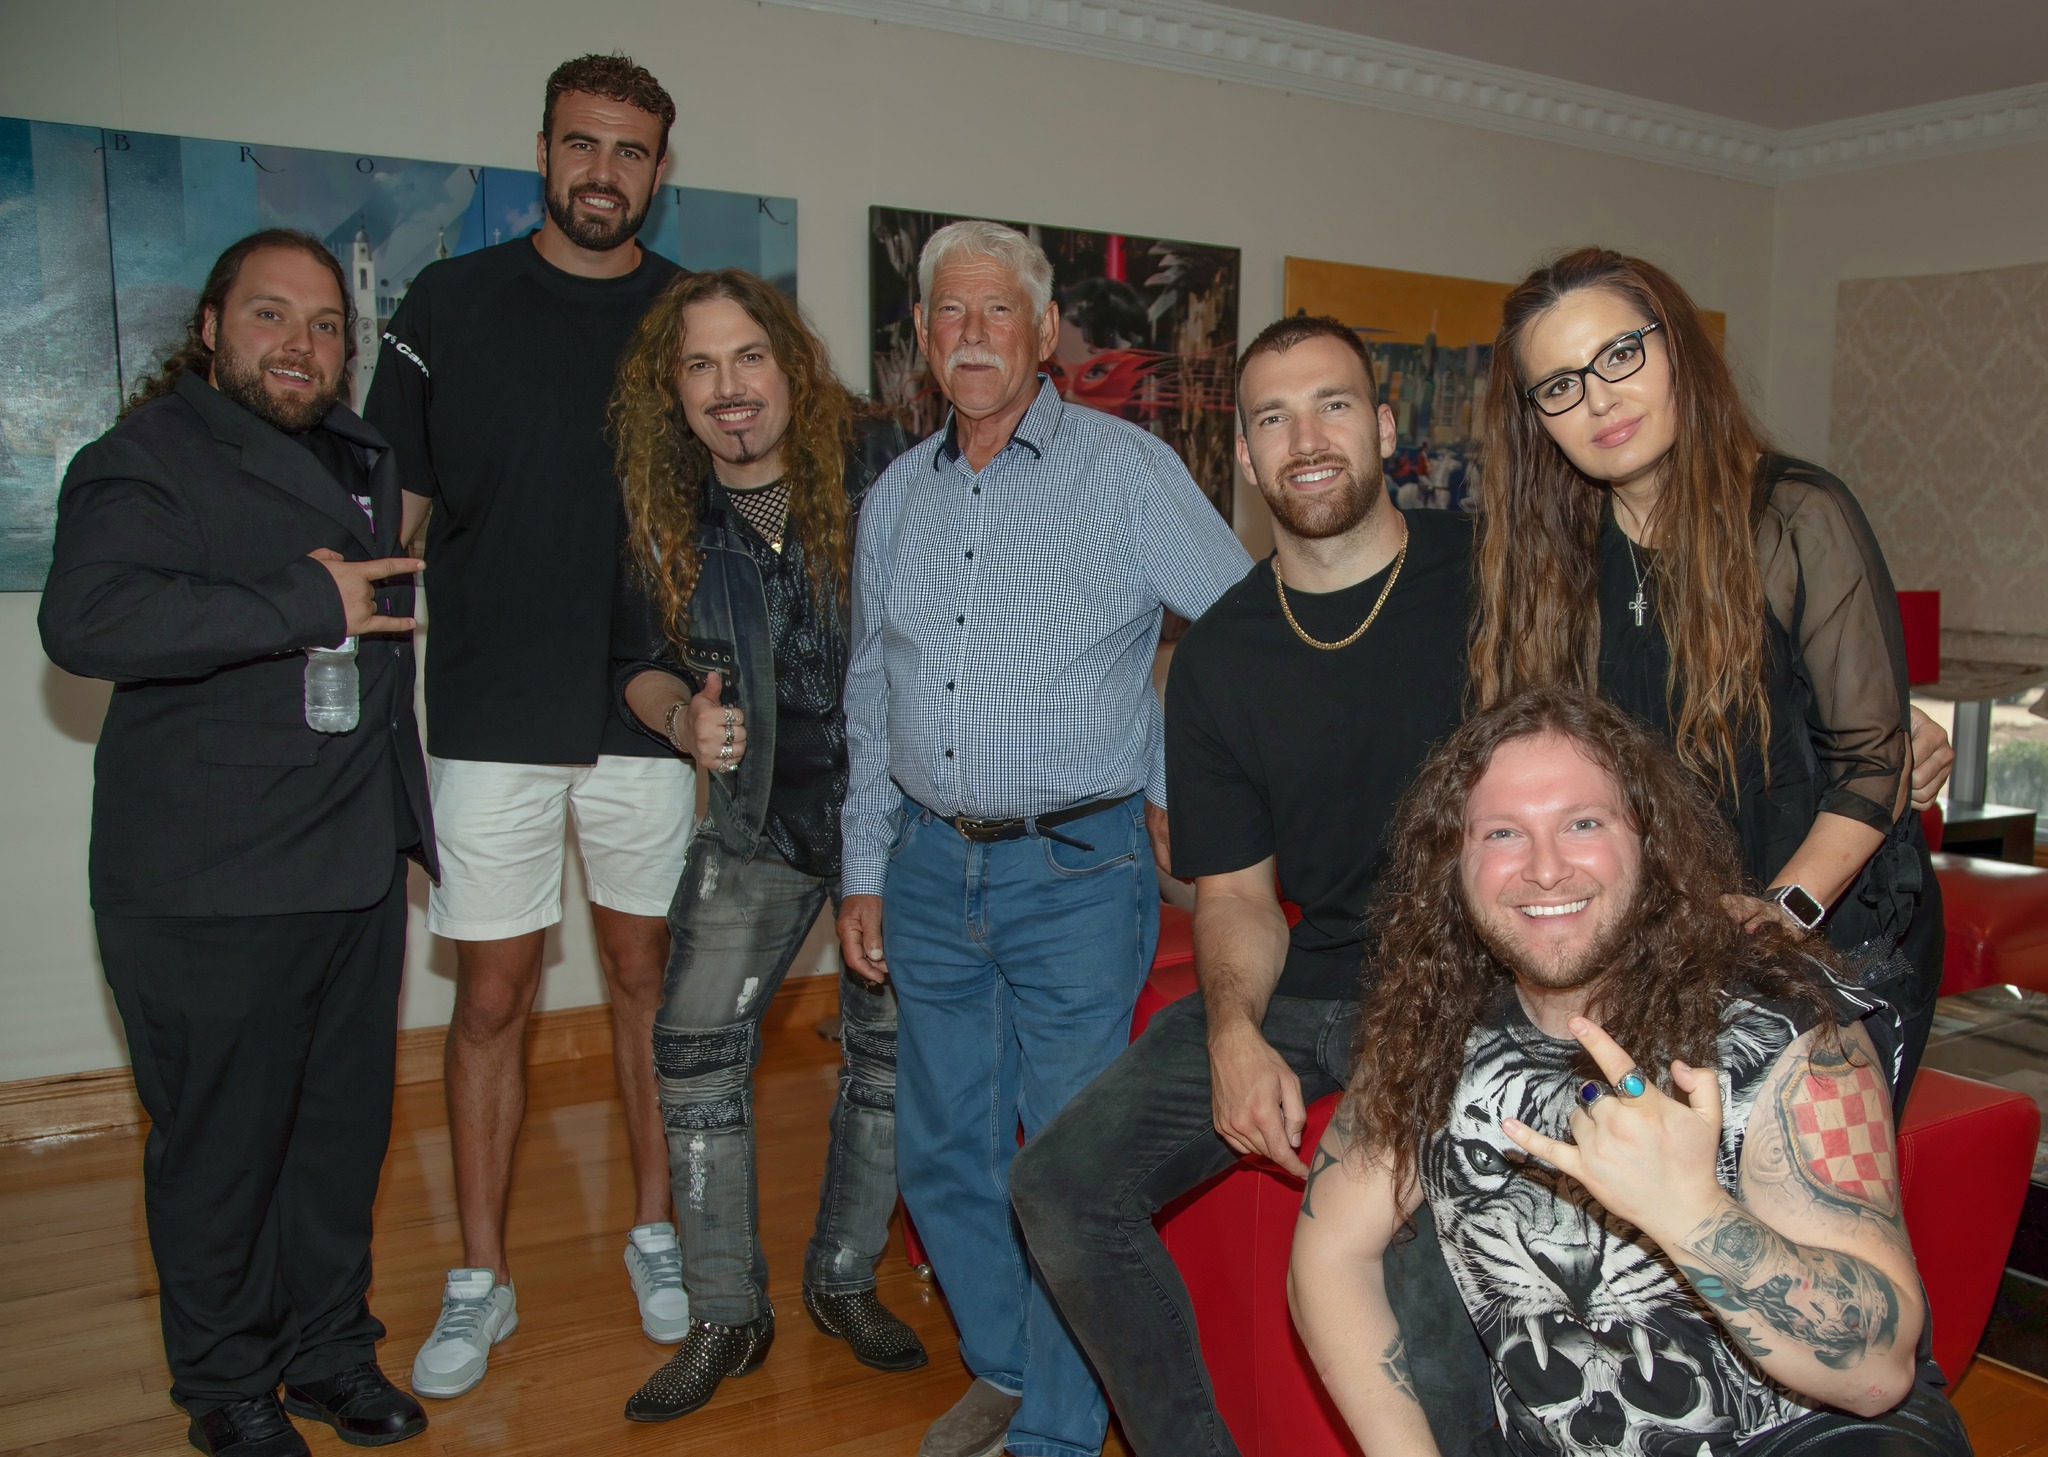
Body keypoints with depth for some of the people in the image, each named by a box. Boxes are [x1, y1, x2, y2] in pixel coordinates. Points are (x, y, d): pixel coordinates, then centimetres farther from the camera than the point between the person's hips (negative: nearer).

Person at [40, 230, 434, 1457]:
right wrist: (307, 604, -23)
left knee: (347, 1120, 14)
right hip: (209, 891, -6)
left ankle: (329, 1345, 32)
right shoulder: (148, 459, -7)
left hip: (358, 869, 7)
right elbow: (86, 620, -24)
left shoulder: (364, 458, 15)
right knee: (221, 1138, 5)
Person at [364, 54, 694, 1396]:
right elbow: (394, 504, 4)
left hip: (646, 718, 1)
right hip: (491, 720, 0)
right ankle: (481, 1279, 20)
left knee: (646, 974, 11)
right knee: (493, 995, 5)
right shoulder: (451, 303, 3)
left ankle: (657, 1230, 28)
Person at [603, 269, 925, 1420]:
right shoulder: (671, 513, -2)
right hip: (761, 817, 2)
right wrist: (682, 718, -11)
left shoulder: (880, 463, -11)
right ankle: (727, 1315, 14)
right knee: (697, 1042, -3)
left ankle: (846, 1278, 29)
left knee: (891, 1044, 6)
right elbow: (641, 657, 11)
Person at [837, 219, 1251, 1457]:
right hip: (932, 870, 6)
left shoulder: (1127, 470, -4)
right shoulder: (896, 497, 12)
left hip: (1078, 868, -5)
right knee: (944, 1152, 14)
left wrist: (1172, 787, -2)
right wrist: (865, 870, 14)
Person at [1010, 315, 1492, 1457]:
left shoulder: (1490, 571, -4)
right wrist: (1236, 1032, -11)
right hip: (1302, 988, 5)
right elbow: (1236, 893, 8)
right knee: (1064, 1182, -6)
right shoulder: (1216, 657, 6)